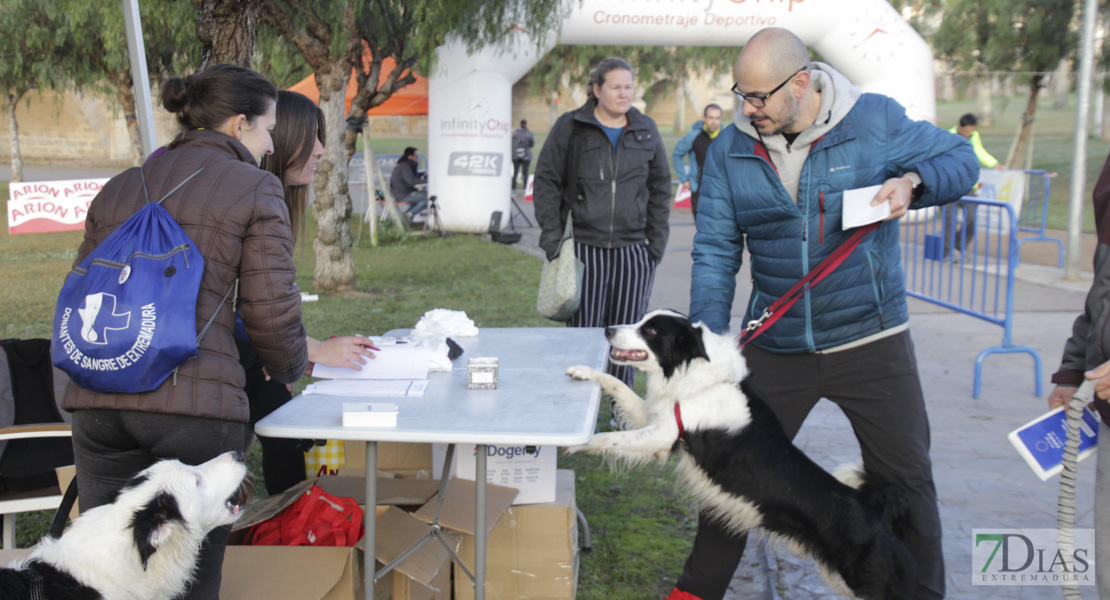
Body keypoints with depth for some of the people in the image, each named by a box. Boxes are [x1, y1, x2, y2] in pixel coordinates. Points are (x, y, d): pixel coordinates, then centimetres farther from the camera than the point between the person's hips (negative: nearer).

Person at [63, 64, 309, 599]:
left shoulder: (118, 188, 20)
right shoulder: (254, 189, 3)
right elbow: (272, 311, -2)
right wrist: (291, 367, 18)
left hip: (97, 404, 5)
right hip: (196, 402, -5)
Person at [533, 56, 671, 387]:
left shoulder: (646, 130, 13)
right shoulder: (570, 127, 3)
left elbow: (660, 187, 18)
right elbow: (545, 182, 4)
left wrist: (657, 241, 10)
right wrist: (551, 236, -4)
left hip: (633, 250, 3)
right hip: (585, 247, -2)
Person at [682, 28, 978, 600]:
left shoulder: (875, 120, -8)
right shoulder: (729, 150, -2)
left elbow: (960, 158, 4)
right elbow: (715, 251, -2)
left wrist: (911, 181, -17)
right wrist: (707, 342, -12)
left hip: (871, 342, -2)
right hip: (775, 349, 2)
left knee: (905, 480, 8)